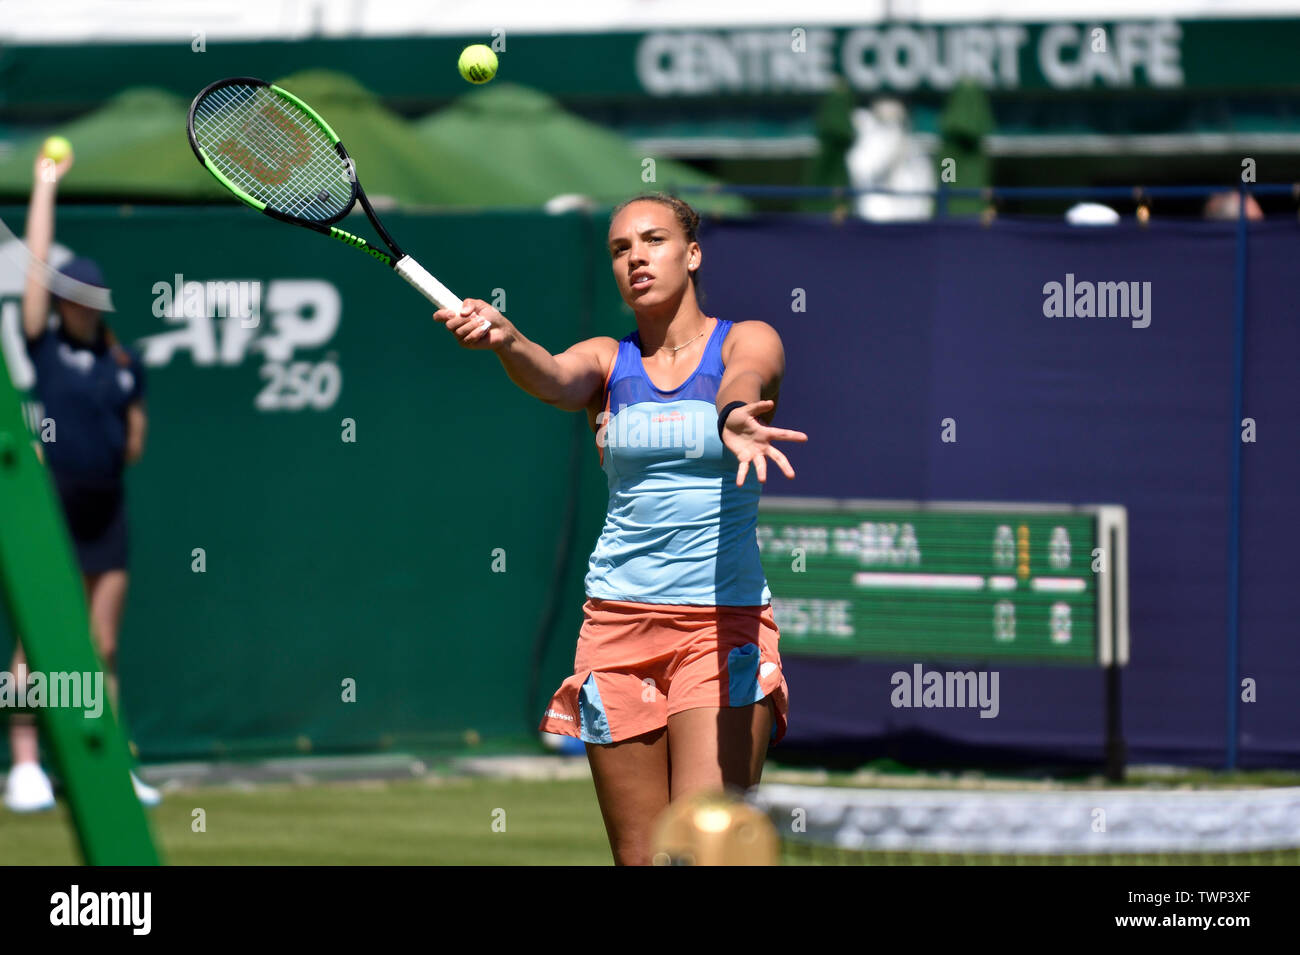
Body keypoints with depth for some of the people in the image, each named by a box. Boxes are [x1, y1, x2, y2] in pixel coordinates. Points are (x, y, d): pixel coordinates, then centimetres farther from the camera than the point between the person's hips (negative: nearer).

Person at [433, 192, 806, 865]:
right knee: (641, 860, 2)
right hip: (618, 623, 3)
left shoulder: (748, 342, 3)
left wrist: (736, 418, -47)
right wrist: (504, 340, -39)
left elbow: (745, 380, -22)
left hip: (724, 626, -3)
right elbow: (554, 380, -15)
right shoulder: (606, 361, 9)